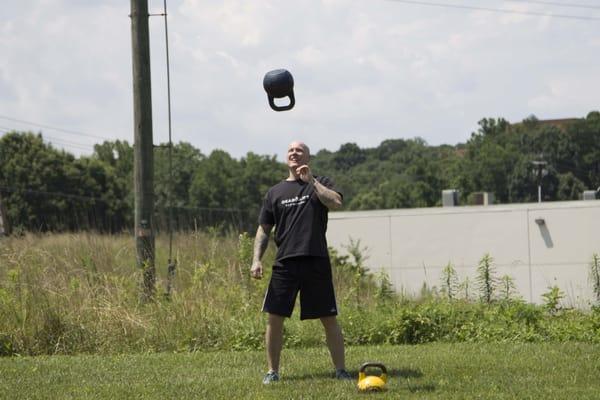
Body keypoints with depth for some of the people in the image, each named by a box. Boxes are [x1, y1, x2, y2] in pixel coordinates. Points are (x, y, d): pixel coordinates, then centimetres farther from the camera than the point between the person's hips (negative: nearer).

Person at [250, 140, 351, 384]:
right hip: (285, 263, 2)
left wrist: (311, 181, -12)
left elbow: (336, 203, -13)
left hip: (316, 261, -2)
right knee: (274, 317, -1)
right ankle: (272, 371, 9)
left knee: (329, 318, 0)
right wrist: (257, 260, 3)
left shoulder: (320, 184, 8)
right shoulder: (275, 192, 14)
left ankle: (341, 370, 7)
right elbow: (264, 230, 14)